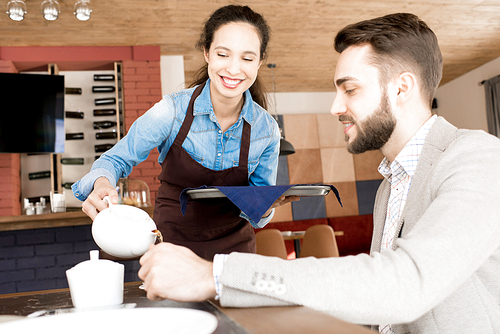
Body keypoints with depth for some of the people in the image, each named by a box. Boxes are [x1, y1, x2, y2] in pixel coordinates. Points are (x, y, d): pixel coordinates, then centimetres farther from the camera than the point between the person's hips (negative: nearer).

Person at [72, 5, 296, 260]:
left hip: (233, 246, 2)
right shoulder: (172, 111, -17)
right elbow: (116, 160, -6)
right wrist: (102, 185, -28)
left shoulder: (267, 129, -10)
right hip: (172, 243, -1)